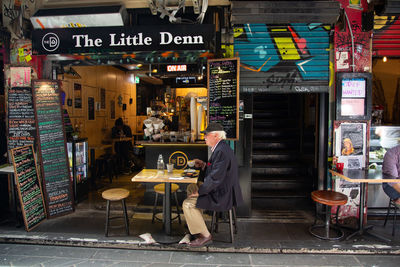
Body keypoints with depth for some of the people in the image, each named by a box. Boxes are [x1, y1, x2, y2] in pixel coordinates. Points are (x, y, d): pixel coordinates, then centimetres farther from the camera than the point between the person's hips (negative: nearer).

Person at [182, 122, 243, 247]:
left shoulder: (221, 151, -24)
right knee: (191, 191, 21)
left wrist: (199, 191, -19)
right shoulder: (221, 148, 10)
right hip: (223, 190, 11)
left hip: (222, 196, -11)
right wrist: (204, 165, 4)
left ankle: (205, 235, 1)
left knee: (187, 204, -12)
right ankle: (196, 225, 30)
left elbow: (215, 178, -28)